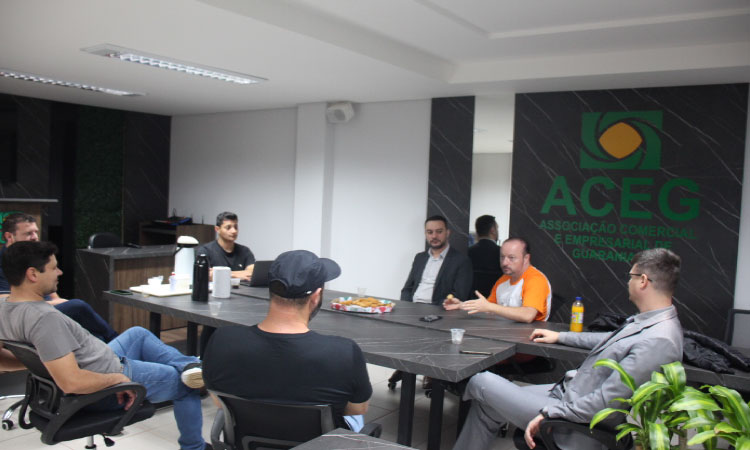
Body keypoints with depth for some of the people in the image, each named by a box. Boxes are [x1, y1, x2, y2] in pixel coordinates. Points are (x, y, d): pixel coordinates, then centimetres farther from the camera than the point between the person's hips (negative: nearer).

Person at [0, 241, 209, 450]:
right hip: (104, 384, -10)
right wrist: (117, 378, -23)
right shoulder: (45, 318, -33)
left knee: (138, 334, 28)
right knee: (184, 384, 7)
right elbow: (71, 382, -38)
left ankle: (189, 365, 15)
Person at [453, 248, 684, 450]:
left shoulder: (658, 341, -28)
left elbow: (605, 403, -29)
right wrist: (560, 337, 30)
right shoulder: (649, 322, 4)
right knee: (486, 408, 13)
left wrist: (548, 413, -22)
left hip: (578, 425, -10)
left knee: (481, 381, -3)